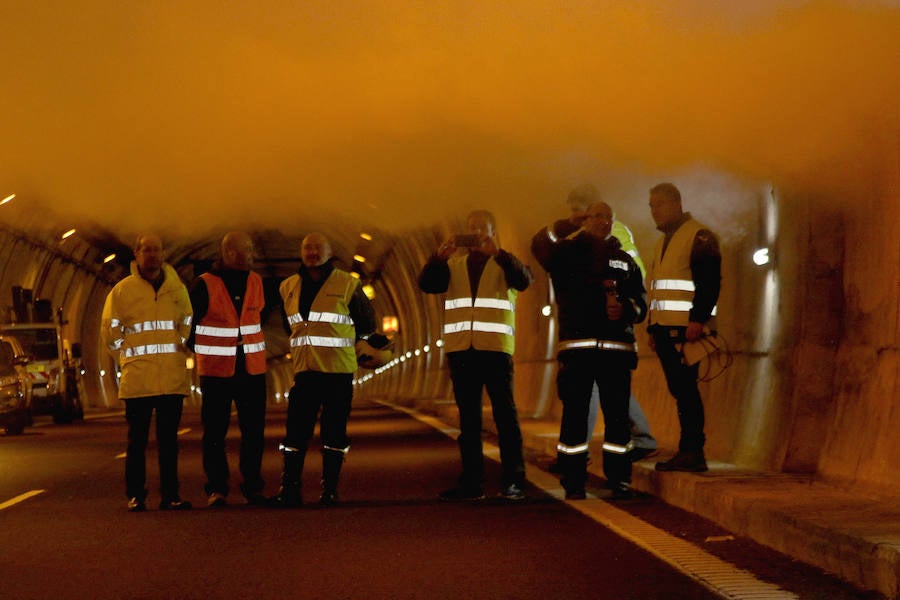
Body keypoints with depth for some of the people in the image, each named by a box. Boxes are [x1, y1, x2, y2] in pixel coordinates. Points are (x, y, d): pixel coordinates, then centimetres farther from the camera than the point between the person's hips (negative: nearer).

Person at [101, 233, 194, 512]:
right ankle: (135, 496, 5)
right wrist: (130, 358, 3)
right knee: (137, 439, 0)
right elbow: (110, 331, 5)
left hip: (173, 379, 3)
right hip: (137, 381, -3)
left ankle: (170, 495, 9)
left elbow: (188, 327, 20)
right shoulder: (122, 290, 2)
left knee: (169, 439, 5)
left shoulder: (177, 289, 11)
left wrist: (180, 355, 10)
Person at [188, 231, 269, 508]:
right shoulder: (204, 285, -9)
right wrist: (199, 350, 5)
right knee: (214, 432, 0)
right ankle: (216, 489, 6)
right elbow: (189, 321, 0)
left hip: (252, 370, 4)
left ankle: (253, 487, 10)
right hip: (216, 371, -4)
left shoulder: (256, 282, 7)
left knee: (254, 430, 3)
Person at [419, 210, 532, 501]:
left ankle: (514, 481, -5)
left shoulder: (504, 262, 9)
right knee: (468, 417, 6)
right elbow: (426, 284, 1)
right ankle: (471, 482, 9)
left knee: (505, 414, -5)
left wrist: (497, 253, -25)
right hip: (460, 349, 3)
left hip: (496, 347, -3)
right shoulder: (453, 264, 16)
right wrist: (439, 257, -17)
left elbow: (524, 280, -11)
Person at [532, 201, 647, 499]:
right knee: (575, 413, -3)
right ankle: (573, 483, 2)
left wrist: (625, 308, -9)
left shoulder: (625, 260, 19)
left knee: (617, 415, 1)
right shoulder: (567, 253, 10)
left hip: (617, 347, 2)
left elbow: (641, 300, 13)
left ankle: (619, 480, 9)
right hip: (577, 346, -2)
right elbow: (541, 247, -11)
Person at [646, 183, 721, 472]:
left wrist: (697, 320, -22)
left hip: (686, 329, -9)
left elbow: (709, 282, -15)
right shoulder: (663, 242, 22)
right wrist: (653, 327, 20)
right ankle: (688, 451, 9)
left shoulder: (699, 236, -6)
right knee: (679, 389, 7)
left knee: (685, 387, -11)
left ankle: (693, 453, -10)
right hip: (665, 329, 9)